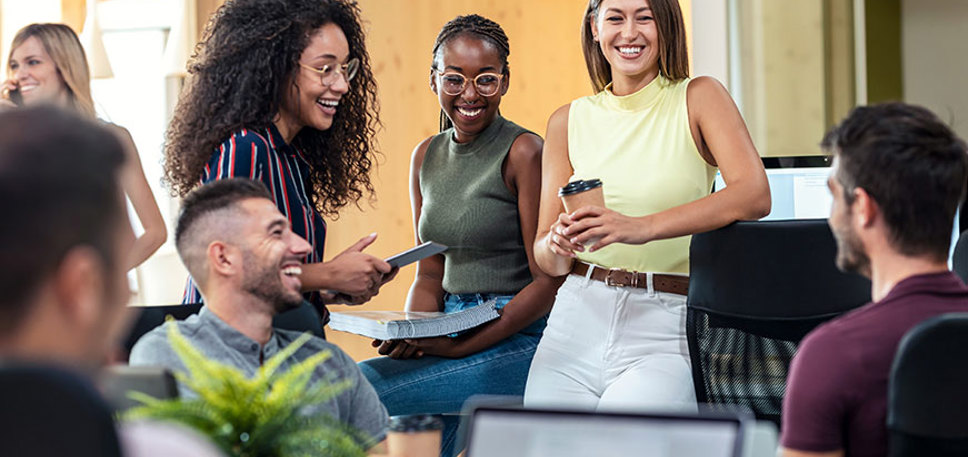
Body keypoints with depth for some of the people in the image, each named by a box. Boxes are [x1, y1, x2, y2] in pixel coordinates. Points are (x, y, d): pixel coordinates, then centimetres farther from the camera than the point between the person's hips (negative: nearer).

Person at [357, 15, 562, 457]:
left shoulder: (523, 151, -10)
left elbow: (548, 281, -14)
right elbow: (431, 274, 14)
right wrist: (414, 335, -8)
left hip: (519, 339, -7)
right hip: (450, 335, 7)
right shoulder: (427, 157, 11)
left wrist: (461, 347, -20)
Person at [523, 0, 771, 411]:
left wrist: (643, 227, -26)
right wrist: (558, 245, -14)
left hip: (664, 329, -3)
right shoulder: (568, 122, 12)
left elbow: (755, 195, -15)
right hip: (578, 317, 3)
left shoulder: (698, 97, 3)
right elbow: (545, 261, 11)